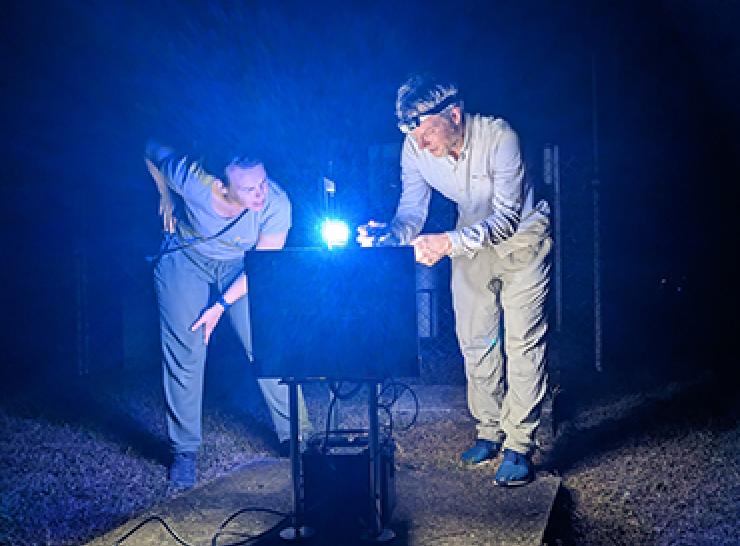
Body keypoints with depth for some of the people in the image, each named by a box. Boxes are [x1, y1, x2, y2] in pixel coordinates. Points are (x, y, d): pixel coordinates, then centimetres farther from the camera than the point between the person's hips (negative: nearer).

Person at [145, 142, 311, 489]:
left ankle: (294, 435, 8)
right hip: (186, 259, 0)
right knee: (184, 355, -4)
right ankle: (184, 451, 10)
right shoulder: (192, 180, -33)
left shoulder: (276, 205, -31)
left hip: (242, 266, 1)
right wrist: (166, 199, -3)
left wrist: (222, 305, -21)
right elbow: (152, 150, -11)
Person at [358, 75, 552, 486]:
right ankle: (490, 432, 21)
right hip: (472, 238, 5)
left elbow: (506, 218, -33)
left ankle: (519, 447, -2)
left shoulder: (498, 136, -33)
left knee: (522, 340, -8)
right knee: (475, 339, 7)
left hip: (521, 235, -5)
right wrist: (389, 234, -37)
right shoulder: (415, 148, -18)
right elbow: (413, 211, -14)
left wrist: (449, 243, -46)